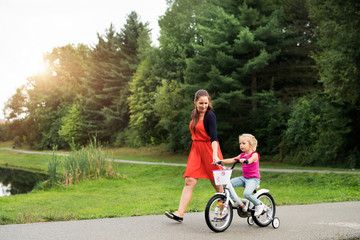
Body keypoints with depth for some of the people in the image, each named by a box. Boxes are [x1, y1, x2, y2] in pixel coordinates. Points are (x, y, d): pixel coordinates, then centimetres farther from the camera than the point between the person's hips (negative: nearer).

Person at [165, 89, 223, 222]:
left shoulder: (210, 115, -11)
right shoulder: (194, 114, 10)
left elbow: (213, 137, -21)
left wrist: (215, 155, -32)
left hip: (209, 149, -6)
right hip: (196, 149, 6)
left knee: (217, 183, 4)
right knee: (189, 181, -4)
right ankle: (180, 213, -8)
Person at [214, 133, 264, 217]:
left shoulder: (254, 154, -9)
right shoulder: (242, 155, 11)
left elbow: (249, 160, -30)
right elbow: (232, 160, 6)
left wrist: (244, 160, -51)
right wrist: (220, 161, -6)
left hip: (253, 179, -7)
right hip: (244, 178, 7)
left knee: (246, 193, -30)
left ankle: (259, 205, -4)